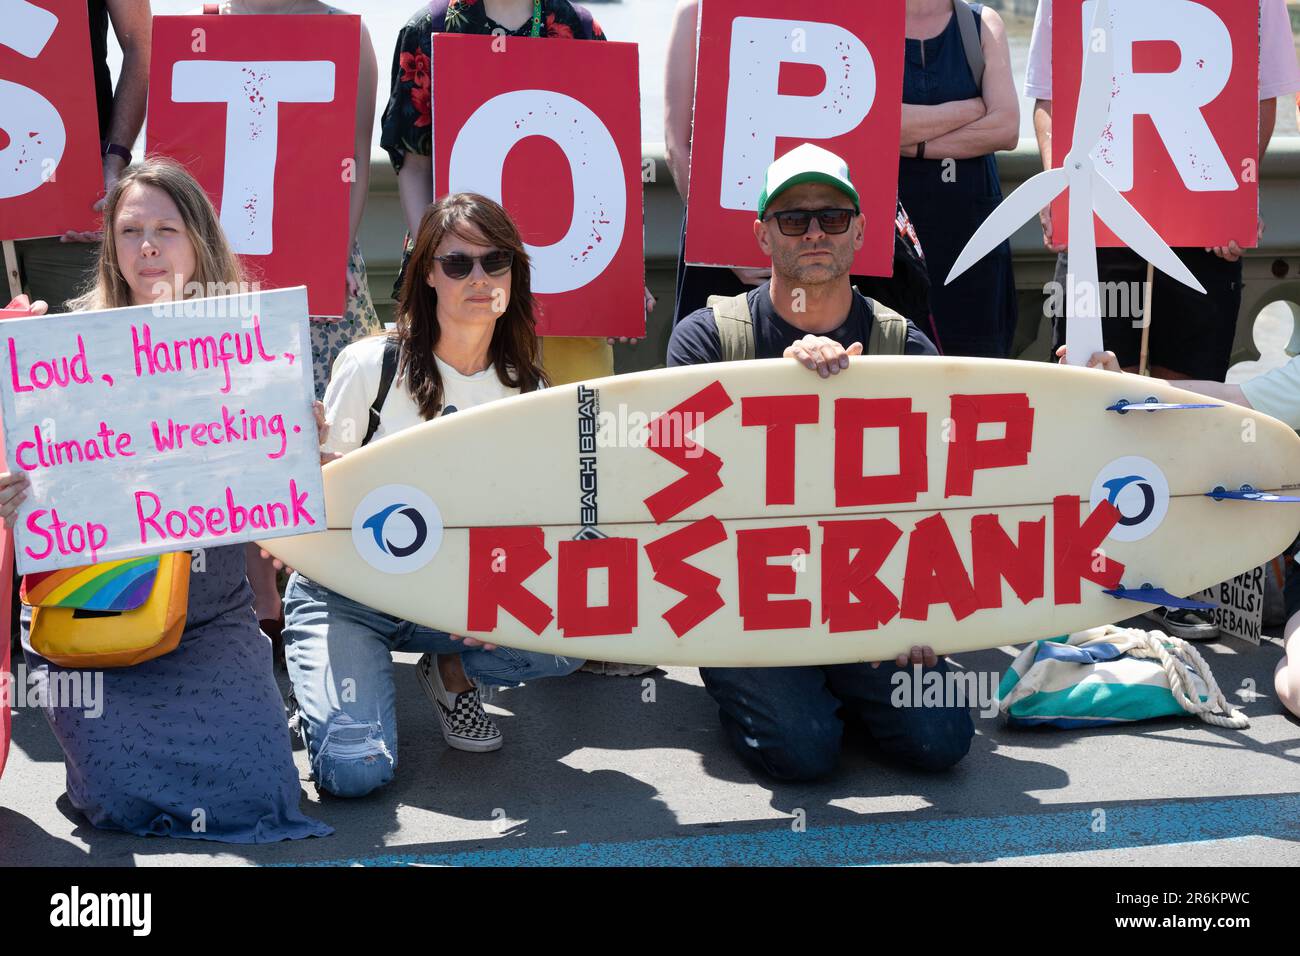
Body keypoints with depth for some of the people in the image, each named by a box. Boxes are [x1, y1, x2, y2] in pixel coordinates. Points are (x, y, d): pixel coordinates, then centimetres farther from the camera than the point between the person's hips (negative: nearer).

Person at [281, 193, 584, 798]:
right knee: (355, 770, -25)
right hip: (345, 594, -3)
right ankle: (320, 682, 11)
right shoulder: (370, 365, -11)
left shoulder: (526, 390, 0)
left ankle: (452, 671, 7)